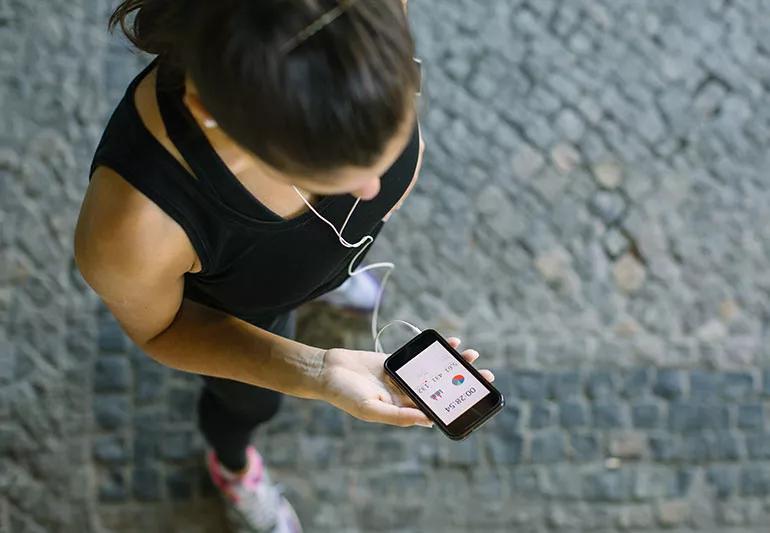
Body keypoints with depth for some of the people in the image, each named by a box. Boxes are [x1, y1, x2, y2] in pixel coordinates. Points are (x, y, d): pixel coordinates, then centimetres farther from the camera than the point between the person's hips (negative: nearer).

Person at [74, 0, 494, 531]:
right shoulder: (128, 225, -48)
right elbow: (159, 327, -23)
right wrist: (318, 373, -37)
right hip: (234, 303, -2)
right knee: (251, 402, 31)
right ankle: (233, 465, 68)